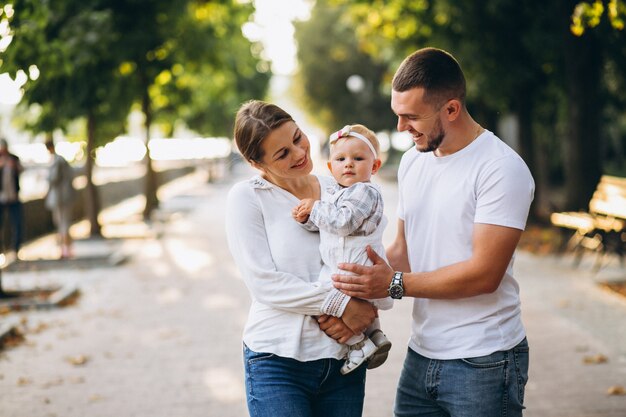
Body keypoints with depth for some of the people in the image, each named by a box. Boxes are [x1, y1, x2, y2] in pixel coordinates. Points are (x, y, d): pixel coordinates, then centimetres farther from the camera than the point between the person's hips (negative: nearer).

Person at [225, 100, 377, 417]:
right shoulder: (246, 197, -3)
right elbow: (264, 282, -12)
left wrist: (355, 319, -15)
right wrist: (340, 304, -15)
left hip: (345, 358, 4)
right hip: (278, 361, -3)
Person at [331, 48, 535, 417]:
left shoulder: (502, 169, -15)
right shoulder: (413, 161, 9)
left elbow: (484, 273, -20)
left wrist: (395, 285, -17)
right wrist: (360, 294, -3)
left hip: (483, 363, -7)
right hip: (422, 355, 7)